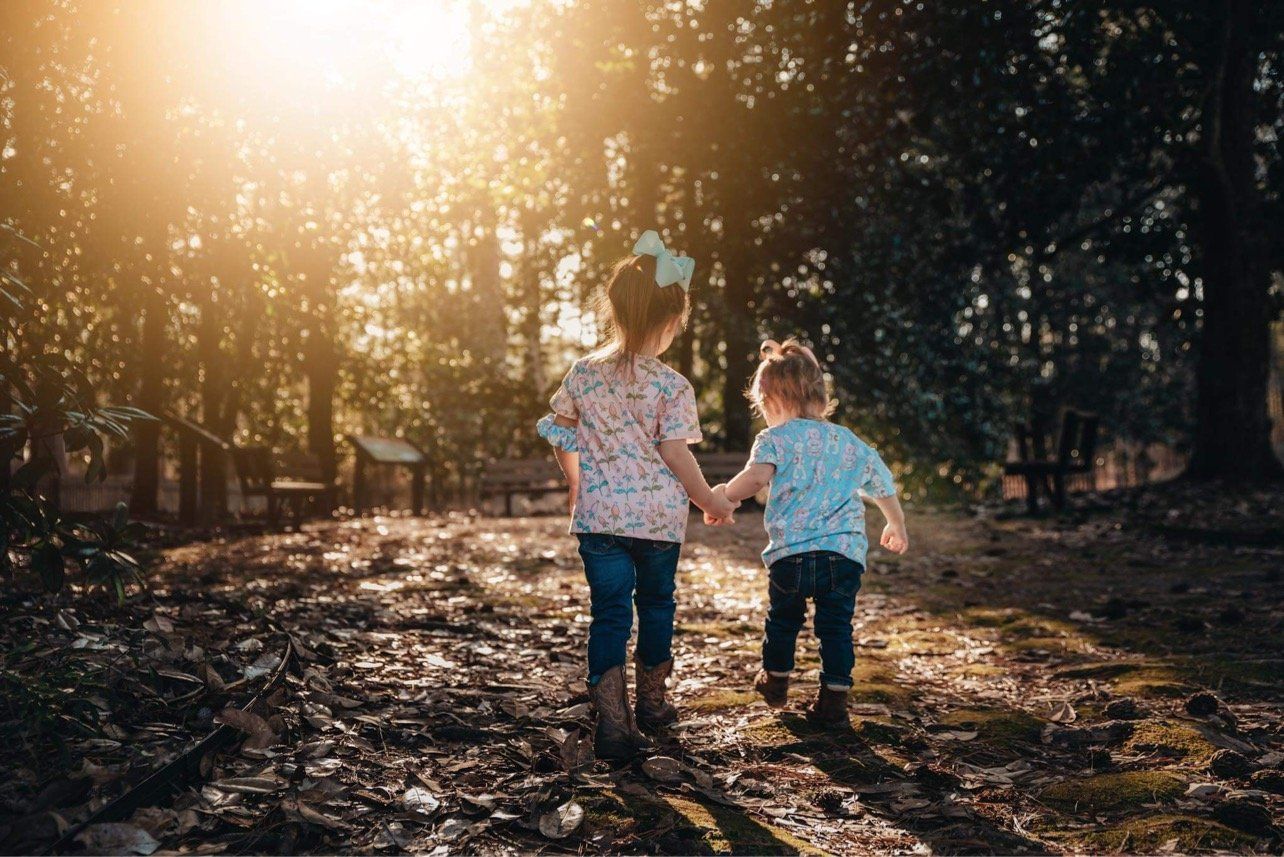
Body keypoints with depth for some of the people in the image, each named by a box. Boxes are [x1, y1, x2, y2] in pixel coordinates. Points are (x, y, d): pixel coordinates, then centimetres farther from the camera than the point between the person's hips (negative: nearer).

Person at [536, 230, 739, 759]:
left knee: (609, 613, 4)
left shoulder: (584, 373, 1)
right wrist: (710, 503, 0)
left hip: (598, 514, 2)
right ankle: (650, 702, 35)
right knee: (656, 604, 19)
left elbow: (561, 435, 10)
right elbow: (675, 454, -14)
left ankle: (612, 720, -6)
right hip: (658, 515, -1)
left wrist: (577, 484, 27)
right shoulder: (673, 386, -11)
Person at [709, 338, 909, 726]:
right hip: (846, 553, 2)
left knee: (783, 620, 20)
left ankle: (775, 681, 38)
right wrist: (897, 528, 46)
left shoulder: (775, 438, 0)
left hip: (791, 552, -2)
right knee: (836, 626, 11)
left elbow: (757, 478, -20)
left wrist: (722, 496, -3)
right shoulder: (854, 444, 17)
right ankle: (834, 699, 10)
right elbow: (885, 491, 28)